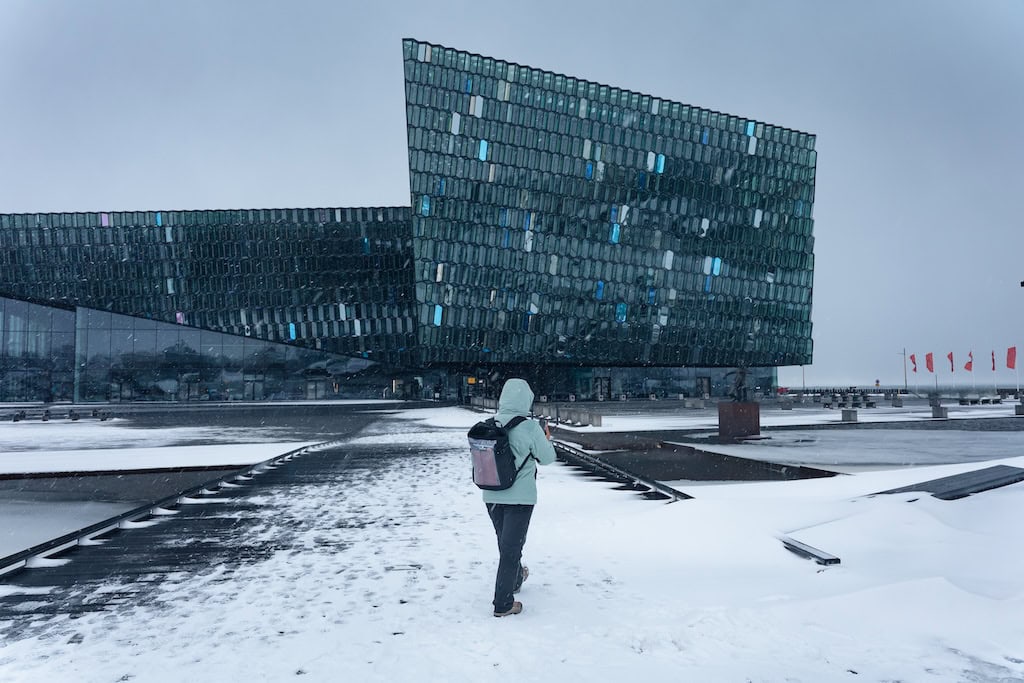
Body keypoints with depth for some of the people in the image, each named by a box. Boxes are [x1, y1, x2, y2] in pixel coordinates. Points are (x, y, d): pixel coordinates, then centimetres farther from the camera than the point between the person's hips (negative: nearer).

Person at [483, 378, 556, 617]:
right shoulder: (530, 428, -18)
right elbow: (547, 458, -7)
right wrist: (547, 439, 14)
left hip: (491, 496, 5)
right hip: (520, 497, -5)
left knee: (506, 542, 24)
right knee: (511, 547, 4)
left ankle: (516, 577, 48)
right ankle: (503, 604, 8)